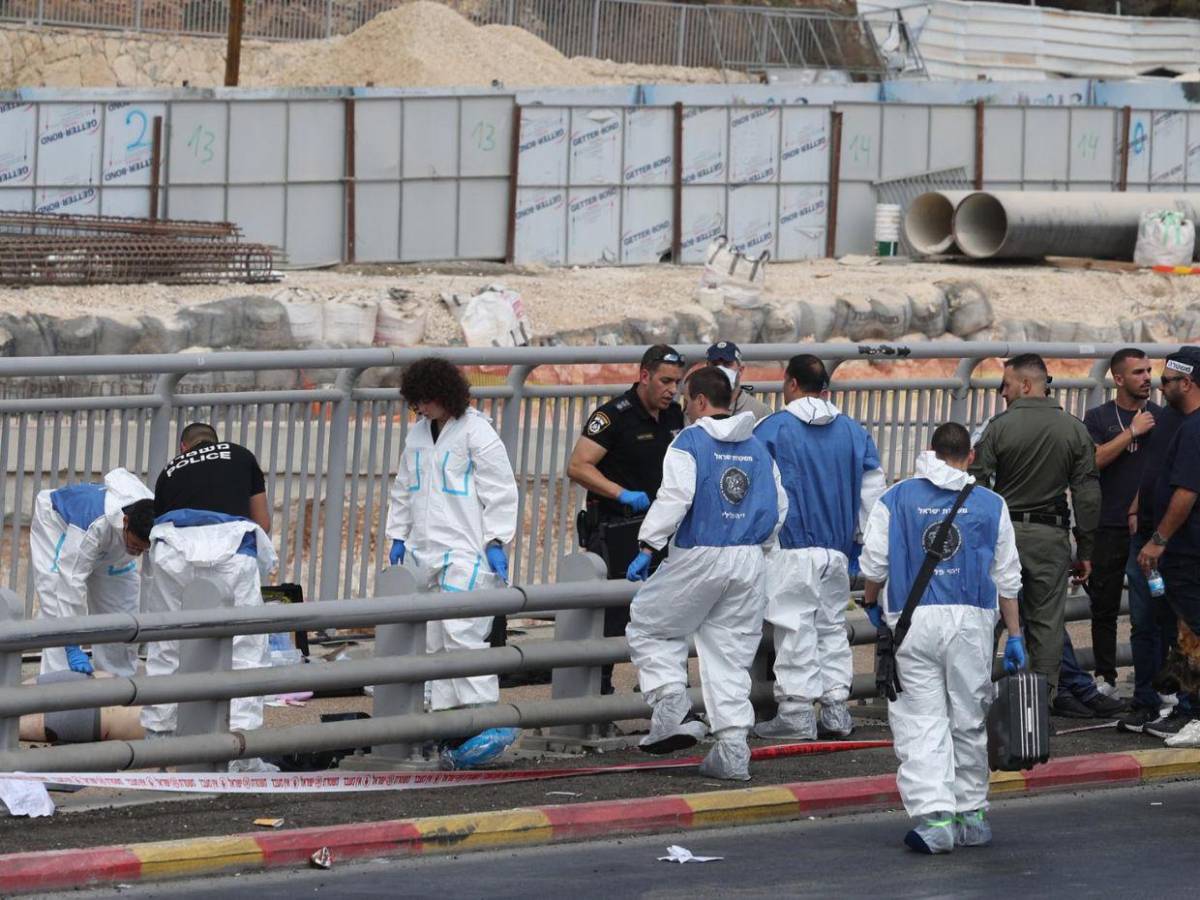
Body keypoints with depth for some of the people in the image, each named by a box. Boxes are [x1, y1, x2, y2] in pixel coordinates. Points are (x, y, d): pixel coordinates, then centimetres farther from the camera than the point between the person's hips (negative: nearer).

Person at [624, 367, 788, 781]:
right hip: (747, 561, 6)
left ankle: (670, 711, -5)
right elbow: (779, 506, 16)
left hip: (699, 559, -6)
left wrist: (647, 547, -14)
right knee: (731, 654, 9)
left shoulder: (689, 442, -8)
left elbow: (674, 497, -18)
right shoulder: (757, 448, 12)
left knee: (649, 626, 12)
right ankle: (732, 750, 3)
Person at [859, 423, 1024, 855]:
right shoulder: (990, 505, 6)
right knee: (969, 720, 12)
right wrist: (1014, 636, 15)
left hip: (912, 621, -1)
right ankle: (971, 813, 19)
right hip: (972, 622, 1)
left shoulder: (896, 499, 3)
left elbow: (874, 562, 2)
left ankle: (933, 815, -15)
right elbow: (1007, 577, 9)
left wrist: (871, 601, 23)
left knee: (920, 722, -2)